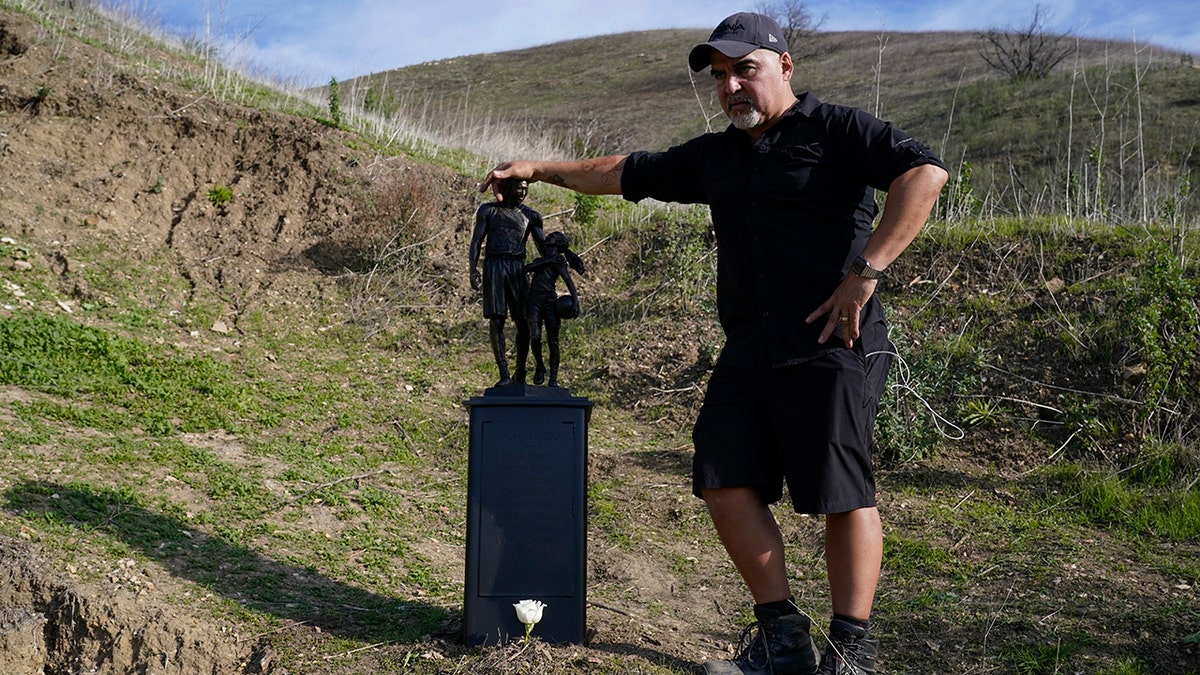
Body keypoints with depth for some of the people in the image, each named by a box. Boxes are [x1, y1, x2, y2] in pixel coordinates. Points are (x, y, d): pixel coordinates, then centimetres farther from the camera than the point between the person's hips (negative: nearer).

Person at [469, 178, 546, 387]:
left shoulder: (531, 216, 15)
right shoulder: (488, 211, 9)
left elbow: (544, 246, 14)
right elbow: (476, 241, 6)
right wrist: (473, 270, -8)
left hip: (518, 268, 2)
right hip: (494, 266, -2)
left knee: (523, 322, -4)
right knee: (496, 321, -9)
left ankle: (520, 374, 6)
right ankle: (504, 375, -9)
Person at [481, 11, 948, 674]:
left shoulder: (836, 130, 0)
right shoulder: (715, 155, 20)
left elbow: (923, 173, -13)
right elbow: (627, 173, 28)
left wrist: (866, 270, -18)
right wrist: (542, 168, 26)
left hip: (830, 345, -7)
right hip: (748, 348, 7)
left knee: (841, 495, -4)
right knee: (726, 484, 2)